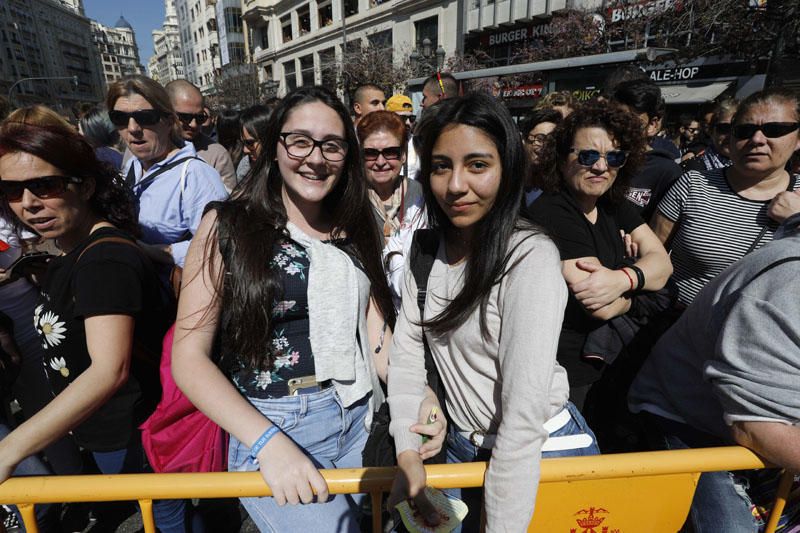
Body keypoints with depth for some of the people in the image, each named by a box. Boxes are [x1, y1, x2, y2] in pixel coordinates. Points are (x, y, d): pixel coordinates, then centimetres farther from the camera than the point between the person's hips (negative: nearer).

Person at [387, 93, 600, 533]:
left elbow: (525, 412, -27)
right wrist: (409, 451, -12)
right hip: (461, 446, 6)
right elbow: (406, 350, -5)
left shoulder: (532, 257, -25)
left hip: (542, 453, -5)